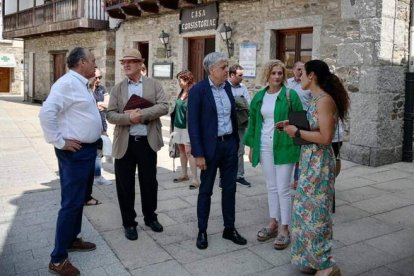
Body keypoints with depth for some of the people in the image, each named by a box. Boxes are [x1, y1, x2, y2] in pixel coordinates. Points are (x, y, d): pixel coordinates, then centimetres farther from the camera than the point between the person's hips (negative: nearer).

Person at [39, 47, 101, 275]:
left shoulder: (80, 84, 14)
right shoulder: (67, 83, -18)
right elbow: (46, 112, -29)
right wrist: (59, 142, -23)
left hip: (87, 150, 10)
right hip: (75, 152, -10)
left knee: (79, 199, 19)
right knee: (71, 203, -5)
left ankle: (71, 239, 36)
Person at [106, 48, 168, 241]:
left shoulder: (154, 85, 4)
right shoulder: (117, 88, 6)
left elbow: (164, 107, -10)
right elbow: (110, 115, -2)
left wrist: (142, 114, -19)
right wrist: (128, 118, -20)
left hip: (147, 141, 0)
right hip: (124, 143, 1)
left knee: (149, 182, 11)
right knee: (125, 185, 7)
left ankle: (150, 217, 31)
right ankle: (129, 223, 23)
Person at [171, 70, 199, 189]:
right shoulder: (181, 93, 10)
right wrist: (173, 123, 19)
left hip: (187, 127, -8)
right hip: (178, 125, 8)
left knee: (188, 151, -10)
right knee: (181, 150, 14)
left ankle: (195, 179, -5)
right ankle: (184, 174, 26)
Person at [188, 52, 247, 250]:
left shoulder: (227, 86, 6)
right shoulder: (198, 90, -12)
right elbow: (193, 124, -14)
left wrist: (236, 142, 11)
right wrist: (198, 154, -16)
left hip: (229, 144, 6)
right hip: (210, 146, -5)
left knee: (229, 188, 12)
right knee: (205, 190, 7)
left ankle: (229, 228, 26)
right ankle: (202, 232, 22)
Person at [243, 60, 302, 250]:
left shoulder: (291, 95, -6)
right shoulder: (259, 97, 8)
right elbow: (253, 122, 13)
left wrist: (300, 147, -10)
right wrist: (251, 147, 11)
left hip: (284, 147, -4)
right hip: (264, 146, 5)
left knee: (283, 188, 0)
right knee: (271, 187, 14)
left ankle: (284, 229, 11)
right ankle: (273, 223, 26)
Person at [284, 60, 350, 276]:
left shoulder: (325, 100, -18)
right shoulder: (316, 99, 10)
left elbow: (325, 137, -23)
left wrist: (297, 132, -16)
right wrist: (295, 128, 6)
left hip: (318, 162, -10)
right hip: (309, 160, 10)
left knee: (313, 211, 0)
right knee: (307, 209, 16)